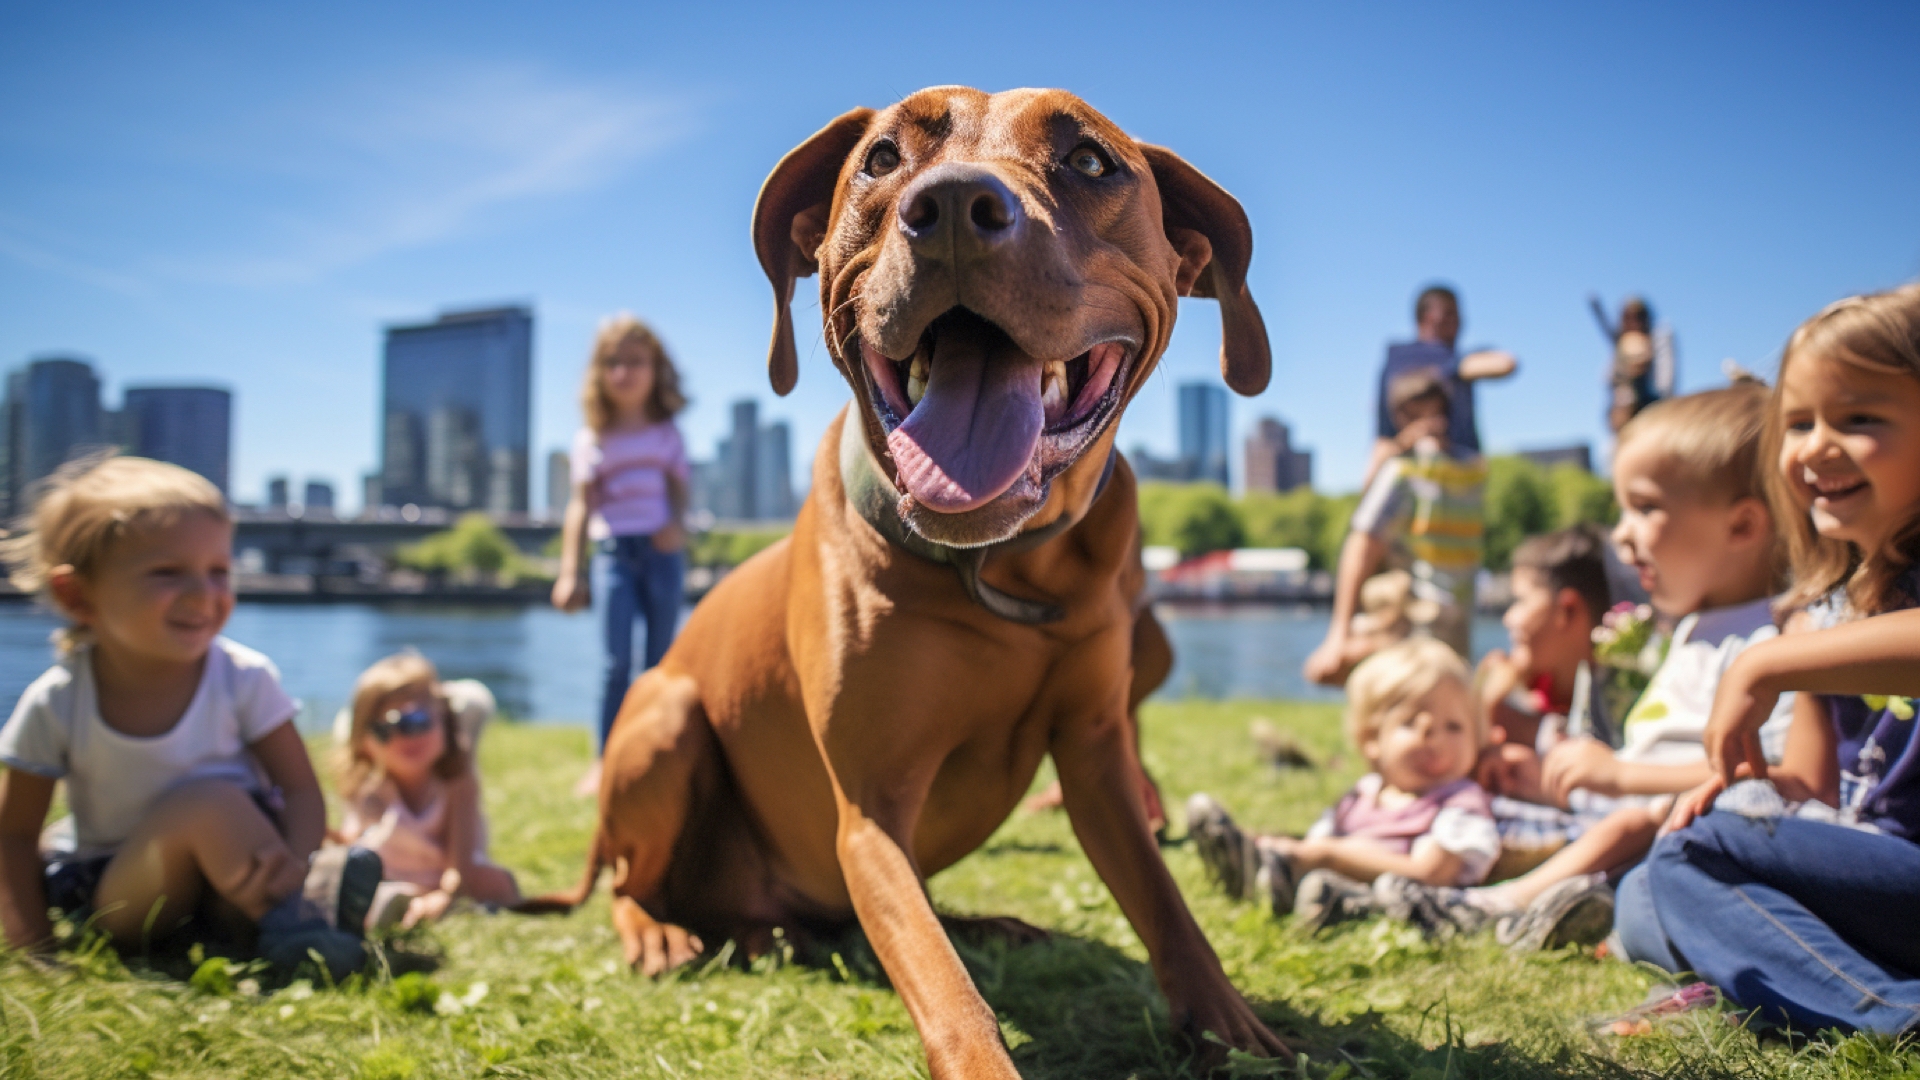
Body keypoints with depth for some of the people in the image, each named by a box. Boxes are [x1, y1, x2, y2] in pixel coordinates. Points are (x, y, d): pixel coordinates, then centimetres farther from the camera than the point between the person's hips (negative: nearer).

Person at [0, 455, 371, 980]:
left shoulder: (245, 678, -11)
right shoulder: (56, 705, -11)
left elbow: (300, 789, -12)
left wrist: (294, 864, -33)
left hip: (225, 892, 0)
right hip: (119, 898, 0)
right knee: (209, 800, -29)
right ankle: (295, 922, -22)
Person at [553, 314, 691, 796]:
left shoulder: (667, 435, 9)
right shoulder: (592, 441, 7)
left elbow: (679, 490, 6)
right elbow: (582, 504, 6)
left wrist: (677, 525, -17)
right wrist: (569, 571, 1)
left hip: (661, 549, 1)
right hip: (613, 551, -1)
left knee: (660, 660, 4)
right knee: (617, 660, -5)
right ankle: (605, 758, 3)